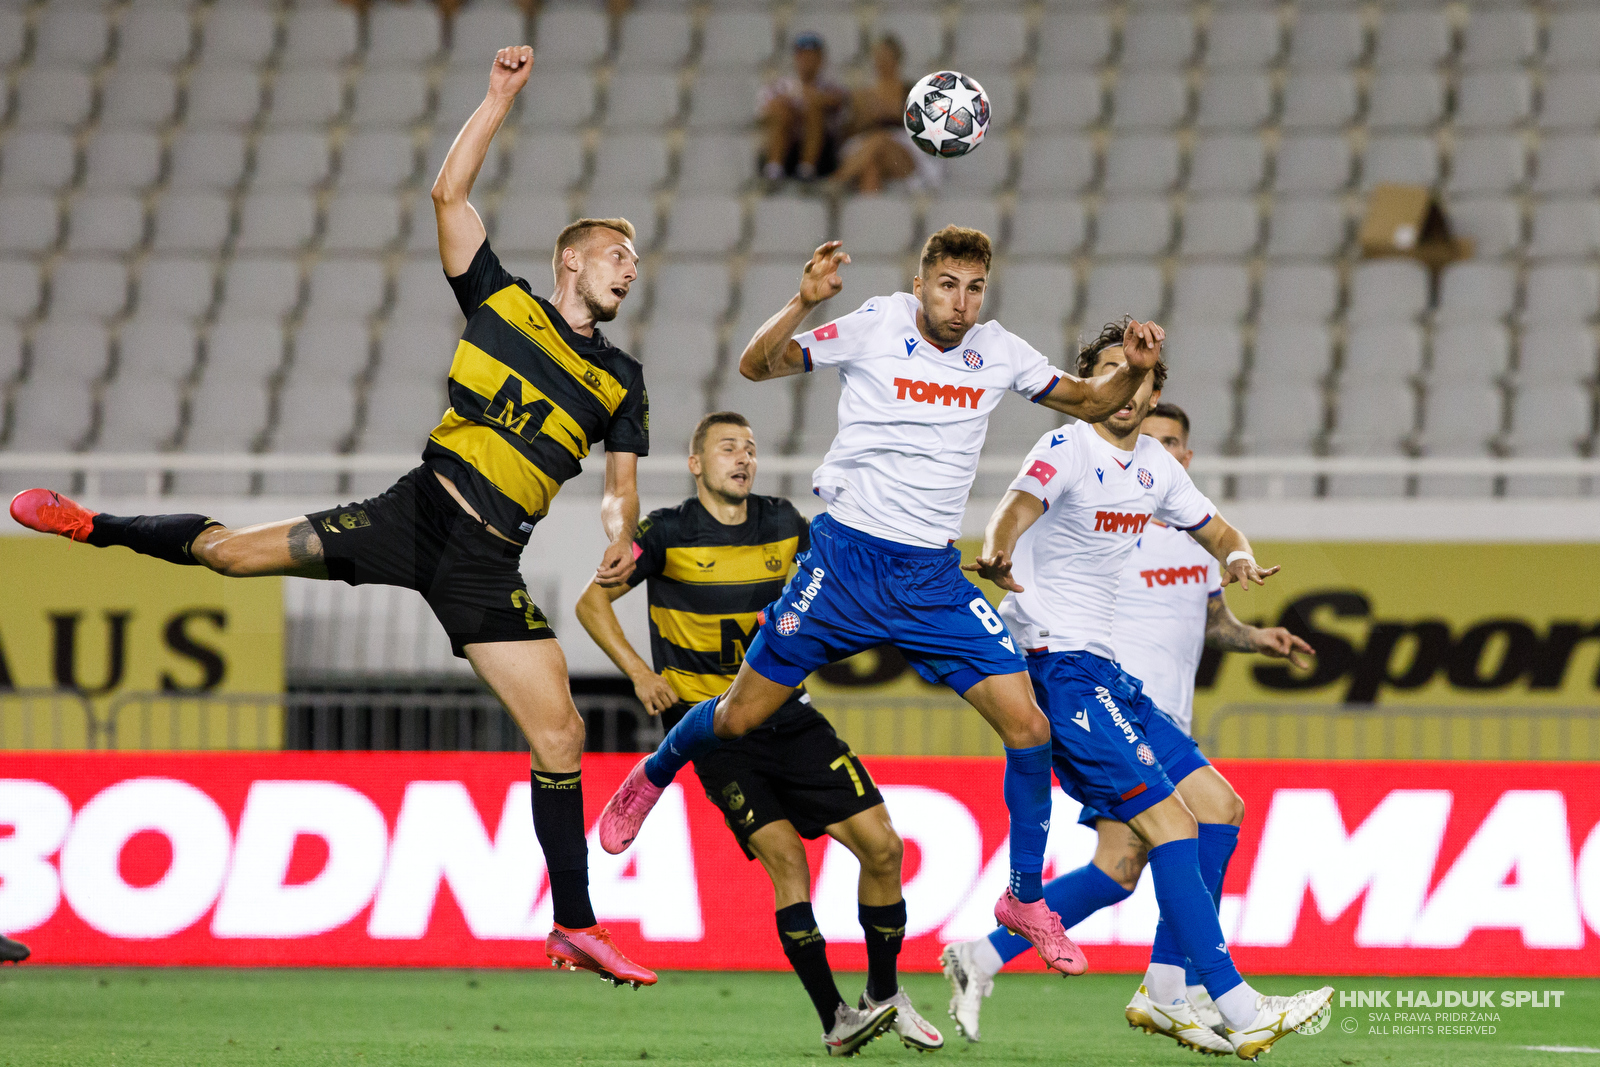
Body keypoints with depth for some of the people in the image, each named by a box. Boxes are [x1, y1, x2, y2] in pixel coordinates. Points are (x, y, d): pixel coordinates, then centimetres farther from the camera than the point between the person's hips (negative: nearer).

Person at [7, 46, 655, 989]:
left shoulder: (620, 380, 12)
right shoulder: (502, 301, 6)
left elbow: (622, 483, 13)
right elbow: (449, 193, 2)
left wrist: (622, 536, -9)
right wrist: (503, 97, -1)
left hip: (487, 564, 2)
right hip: (417, 513, -2)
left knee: (561, 736, -7)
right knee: (227, 551, -4)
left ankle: (575, 929, 1)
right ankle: (99, 528, 26)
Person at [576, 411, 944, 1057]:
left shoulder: (783, 524, 7)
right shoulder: (669, 533, -6)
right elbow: (592, 602, -1)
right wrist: (641, 674, -12)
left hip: (785, 712, 5)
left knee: (882, 845, -5)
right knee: (785, 856, -19)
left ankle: (885, 993, 12)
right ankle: (835, 1020, -14)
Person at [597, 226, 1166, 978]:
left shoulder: (998, 353, 2)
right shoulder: (874, 329, -9)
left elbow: (1090, 402, 14)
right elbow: (756, 366, -11)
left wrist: (1132, 371, -7)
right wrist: (802, 305, -28)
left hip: (934, 577, 3)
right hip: (847, 556, -3)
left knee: (1027, 726, -9)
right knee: (742, 715, 5)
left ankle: (1025, 898, 6)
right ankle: (653, 776, 38)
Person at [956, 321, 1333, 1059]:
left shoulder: (1154, 466, 13)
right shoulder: (1066, 450, -11)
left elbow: (1213, 529, 26)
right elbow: (1016, 509, -29)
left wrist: (1238, 556, 1)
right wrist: (997, 556, -53)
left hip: (1105, 668, 9)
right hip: (1052, 660, -9)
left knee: (1218, 806, 6)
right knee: (1169, 819, -16)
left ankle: (1164, 993, 11)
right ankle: (1236, 1009, -19)